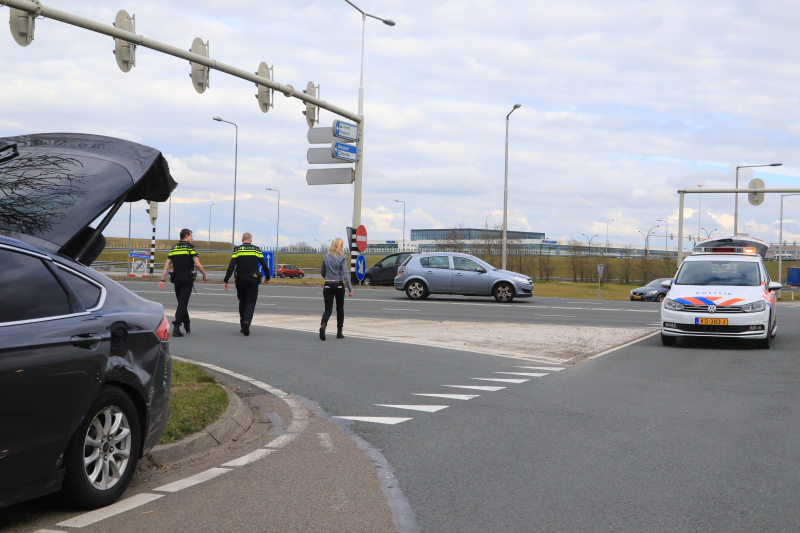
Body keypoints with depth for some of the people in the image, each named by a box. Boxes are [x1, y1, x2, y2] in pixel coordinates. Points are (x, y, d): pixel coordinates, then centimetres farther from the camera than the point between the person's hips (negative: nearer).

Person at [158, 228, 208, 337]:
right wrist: (204, 275, 1)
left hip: (176, 278, 5)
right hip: (187, 279, -5)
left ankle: (187, 325, 30)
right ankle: (176, 327, -18)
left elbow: (166, 266, 6)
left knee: (182, 302, 17)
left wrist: (163, 280, 6)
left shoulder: (173, 248, 11)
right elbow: (197, 264, -12)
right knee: (183, 303, -7)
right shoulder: (190, 247, -4)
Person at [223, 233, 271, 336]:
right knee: (251, 302, 1)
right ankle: (247, 321, -25)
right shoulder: (257, 249, 3)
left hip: (240, 280, 1)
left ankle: (242, 326, 18)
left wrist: (226, 281, -4)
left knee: (242, 302, 16)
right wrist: (267, 277, 17)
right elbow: (264, 265, 2)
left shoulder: (237, 250, 2)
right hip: (253, 280, -1)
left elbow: (231, 267, -5)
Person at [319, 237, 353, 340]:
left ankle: (323, 325, -30)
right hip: (339, 286, -2)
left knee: (328, 309, 0)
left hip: (328, 286, 2)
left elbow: (322, 272, 14)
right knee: (340, 309, 14)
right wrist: (350, 289, -12)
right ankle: (339, 332, 17)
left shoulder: (326, 257, 4)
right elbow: (345, 274, -13)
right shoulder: (342, 258, -7)